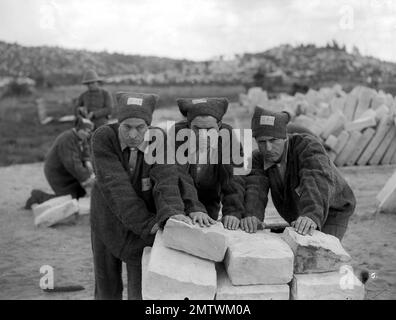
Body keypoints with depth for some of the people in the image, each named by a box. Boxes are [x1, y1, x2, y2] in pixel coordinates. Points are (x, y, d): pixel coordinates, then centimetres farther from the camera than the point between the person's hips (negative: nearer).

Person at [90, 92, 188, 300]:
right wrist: (147, 223, -38)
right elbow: (116, 187, -30)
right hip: (107, 224, 1)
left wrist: (172, 212, -53)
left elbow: (166, 181, -32)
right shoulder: (103, 138, -21)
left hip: (143, 229, 0)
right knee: (107, 290, 15)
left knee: (141, 292, -1)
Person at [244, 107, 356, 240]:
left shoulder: (307, 145, -30)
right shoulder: (258, 159, -15)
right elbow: (254, 188, -33)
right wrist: (251, 215, -54)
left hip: (332, 212, -5)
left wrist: (312, 215, -65)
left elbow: (318, 182, -47)